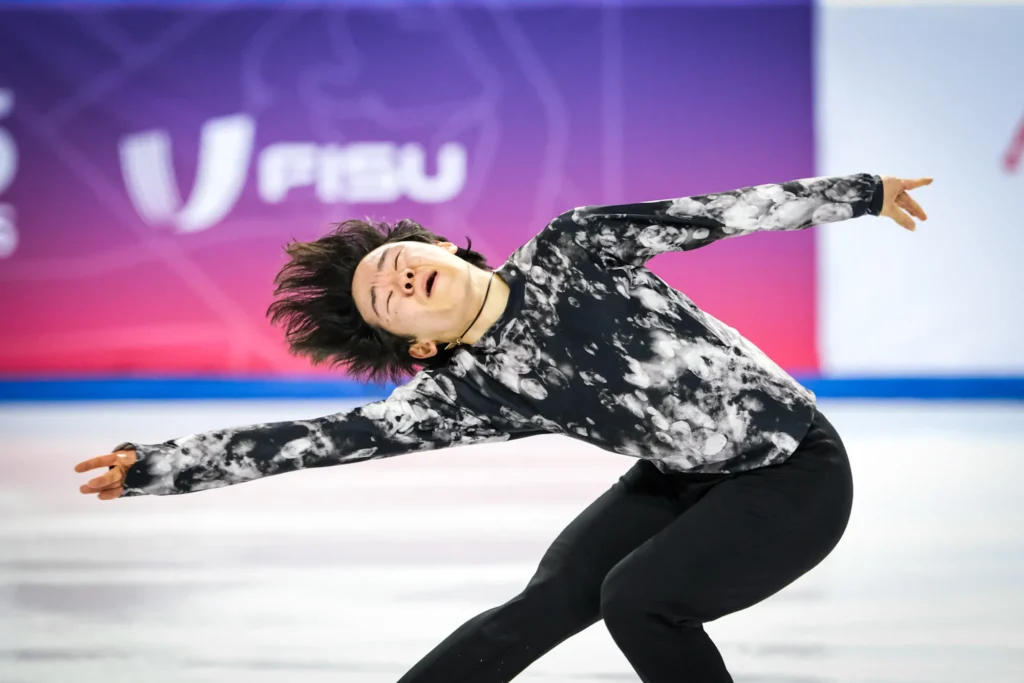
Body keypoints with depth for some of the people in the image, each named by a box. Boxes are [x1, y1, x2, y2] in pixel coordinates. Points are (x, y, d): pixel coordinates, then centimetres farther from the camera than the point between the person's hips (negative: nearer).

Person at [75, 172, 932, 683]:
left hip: (797, 471, -4)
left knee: (636, 596, -23)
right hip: (688, 478, 4)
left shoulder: (565, 253, -12)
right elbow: (328, 437, -11)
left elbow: (702, 215, -5)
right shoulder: (469, 391, -7)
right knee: (548, 600, -11)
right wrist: (155, 467, -16)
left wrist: (855, 195, 2)